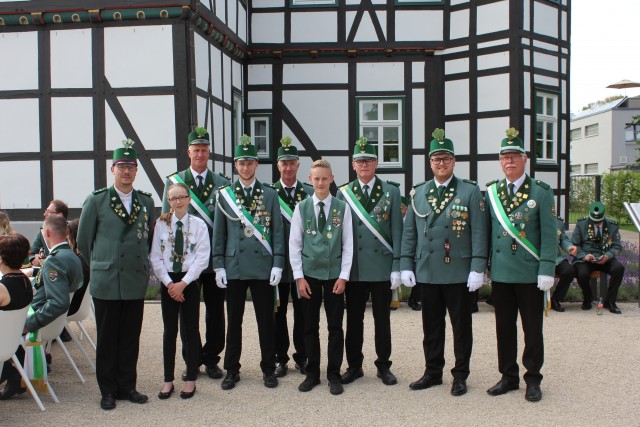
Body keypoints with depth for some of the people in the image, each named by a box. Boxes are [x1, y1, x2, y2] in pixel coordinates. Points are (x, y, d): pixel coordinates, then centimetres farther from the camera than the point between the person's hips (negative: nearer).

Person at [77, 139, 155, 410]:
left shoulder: (146, 202, 8)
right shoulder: (96, 200, -1)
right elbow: (83, 240, 6)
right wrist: (101, 264, 12)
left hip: (136, 282, 3)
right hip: (105, 282, -2)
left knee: (131, 339, 9)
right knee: (107, 339, 6)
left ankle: (127, 387, 22)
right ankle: (108, 391, 18)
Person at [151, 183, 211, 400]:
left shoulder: (198, 225, -3)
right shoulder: (161, 224, 1)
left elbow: (202, 258, -7)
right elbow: (155, 257, -1)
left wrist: (183, 283, -13)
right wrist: (169, 283, -9)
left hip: (190, 280, -1)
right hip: (167, 281, 1)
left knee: (190, 329, 4)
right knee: (170, 331, 8)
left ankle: (191, 379, 16)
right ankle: (168, 380, 17)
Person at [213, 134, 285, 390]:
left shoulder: (270, 195, 4)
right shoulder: (224, 195, 5)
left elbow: (277, 232, 2)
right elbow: (218, 233, 5)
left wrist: (277, 264, -5)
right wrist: (219, 266, -1)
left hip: (263, 266, 0)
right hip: (234, 266, 1)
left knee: (266, 320, 7)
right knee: (234, 321, 9)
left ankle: (268, 369, 19)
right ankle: (232, 370, 21)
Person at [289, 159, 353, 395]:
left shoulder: (342, 208, -2)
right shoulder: (301, 207, 1)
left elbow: (348, 245, 0)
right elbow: (294, 244, 2)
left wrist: (343, 276, -5)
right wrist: (299, 276, -3)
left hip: (335, 275, -1)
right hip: (309, 274, 1)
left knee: (335, 327, 5)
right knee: (310, 327, 8)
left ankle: (334, 375, 17)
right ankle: (312, 373, 21)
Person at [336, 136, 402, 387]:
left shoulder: (391, 192, 3)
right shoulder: (343, 194, 5)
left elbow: (397, 231, 0)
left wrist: (397, 267, -5)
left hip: (382, 267, -1)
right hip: (354, 269, 1)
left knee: (382, 319, 8)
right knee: (354, 319, 9)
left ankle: (384, 366, 21)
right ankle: (354, 366, 21)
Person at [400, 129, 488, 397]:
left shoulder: (470, 191, -1)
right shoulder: (418, 193, 9)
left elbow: (479, 233, -5)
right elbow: (409, 232, 10)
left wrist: (478, 268, -11)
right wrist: (406, 266, 3)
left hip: (458, 273, -3)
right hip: (426, 272, 3)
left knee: (461, 326, 7)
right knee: (431, 326, 12)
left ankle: (460, 375, 19)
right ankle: (433, 372, 25)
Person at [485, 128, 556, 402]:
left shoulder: (541, 192, -3)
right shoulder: (490, 192, 7)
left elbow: (549, 235, -5)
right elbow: (486, 232, 9)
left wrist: (546, 271, -11)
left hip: (530, 274, -3)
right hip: (500, 274, 3)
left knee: (532, 329, 7)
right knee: (504, 328, 11)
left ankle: (533, 379, 20)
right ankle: (509, 377, 24)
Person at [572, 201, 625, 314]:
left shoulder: (612, 225, 2)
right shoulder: (581, 223, -1)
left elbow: (617, 246, 4)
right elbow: (574, 245, 0)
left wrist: (607, 256, -17)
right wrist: (584, 256, -19)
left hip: (605, 258, 2)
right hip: (585, 258, -2)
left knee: (619, 268, -28)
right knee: (582, 274, -33)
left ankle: (609, 301, -9)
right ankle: (588, 299, 2)